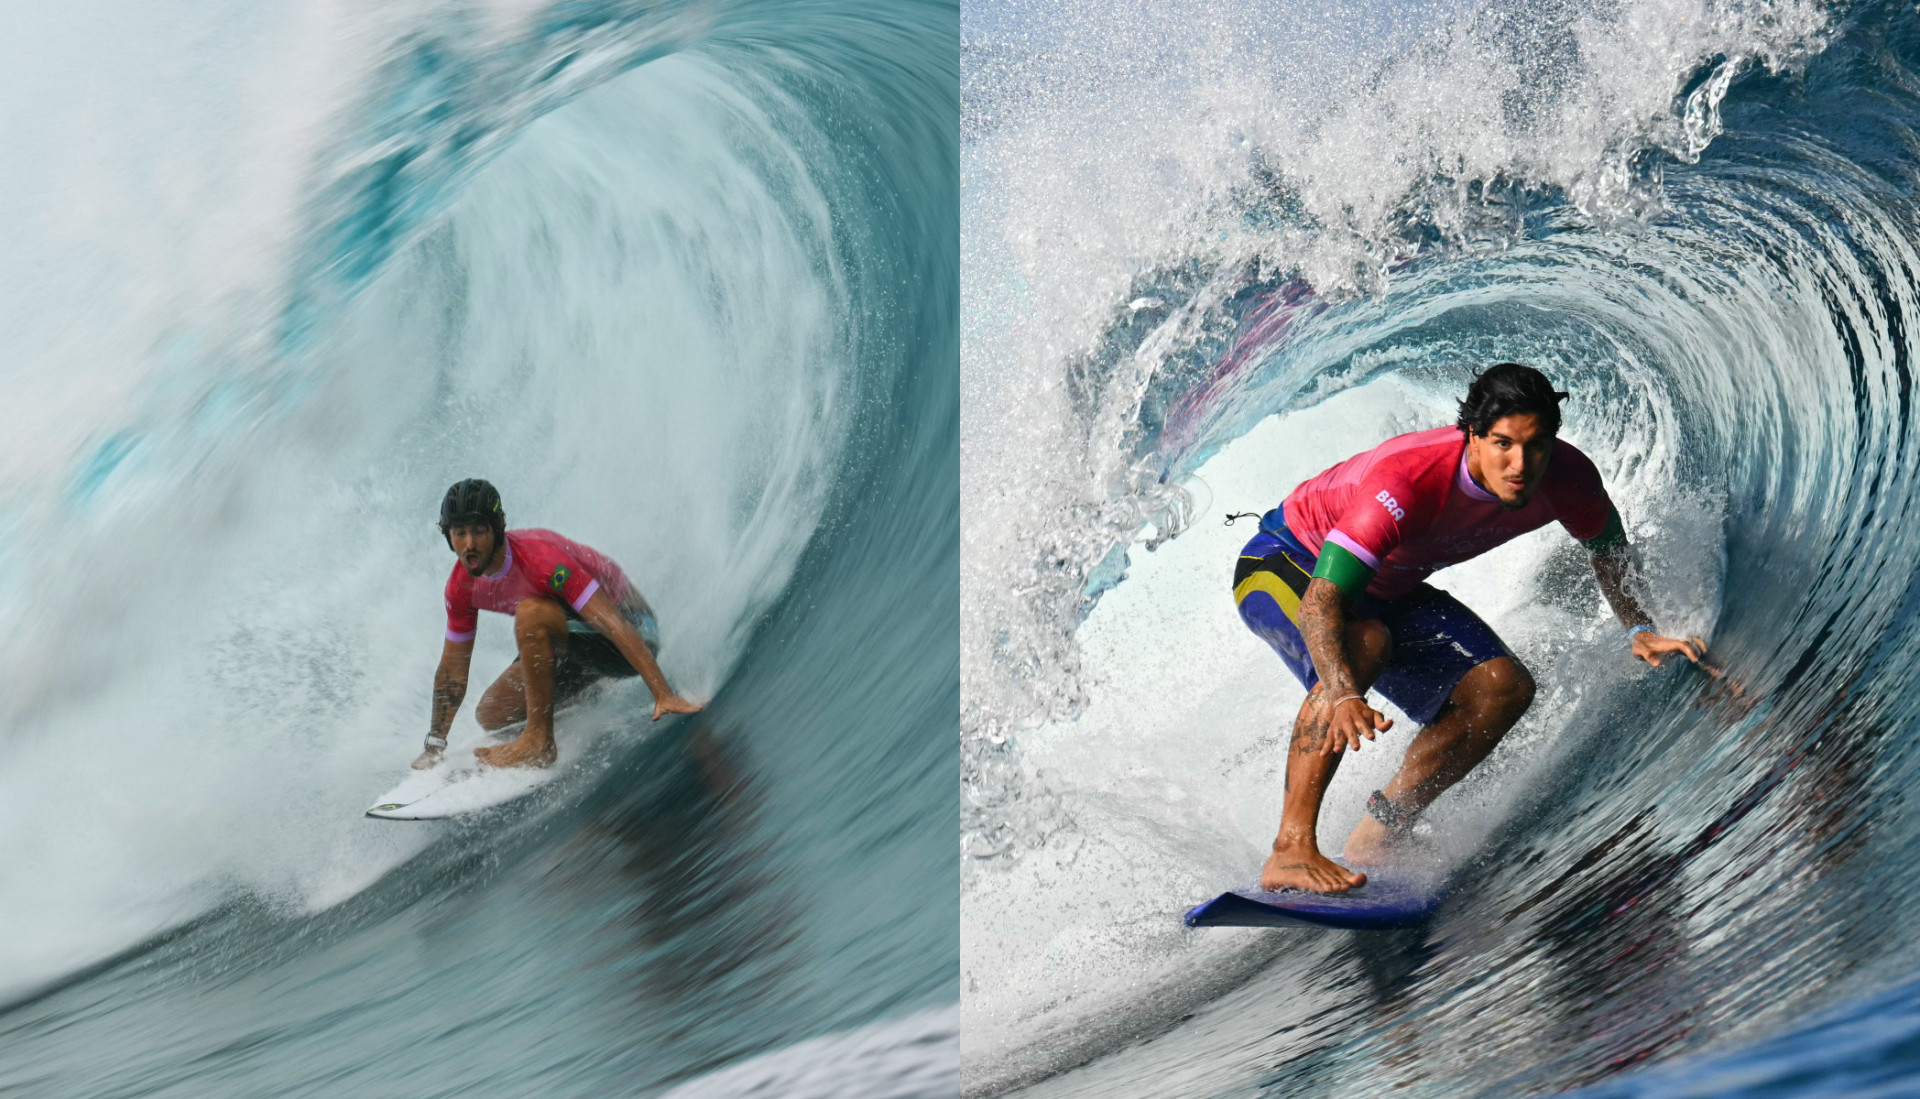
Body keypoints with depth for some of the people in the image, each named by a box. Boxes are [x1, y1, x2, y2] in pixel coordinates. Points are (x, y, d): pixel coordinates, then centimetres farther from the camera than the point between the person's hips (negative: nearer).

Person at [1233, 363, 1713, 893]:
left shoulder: (1567, 479, -21)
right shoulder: (1406, 479, -40)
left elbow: (1608, 547, 4)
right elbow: (1320, 600, -45)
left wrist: (1639, 630, -10)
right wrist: (1345, 696, -62)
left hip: (1386, 590, 7)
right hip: (1285, 564, -6)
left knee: (1504, 689, -12)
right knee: (1365, 644, -39)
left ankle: (1373, 841, -4)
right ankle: (1290, 849, -37)